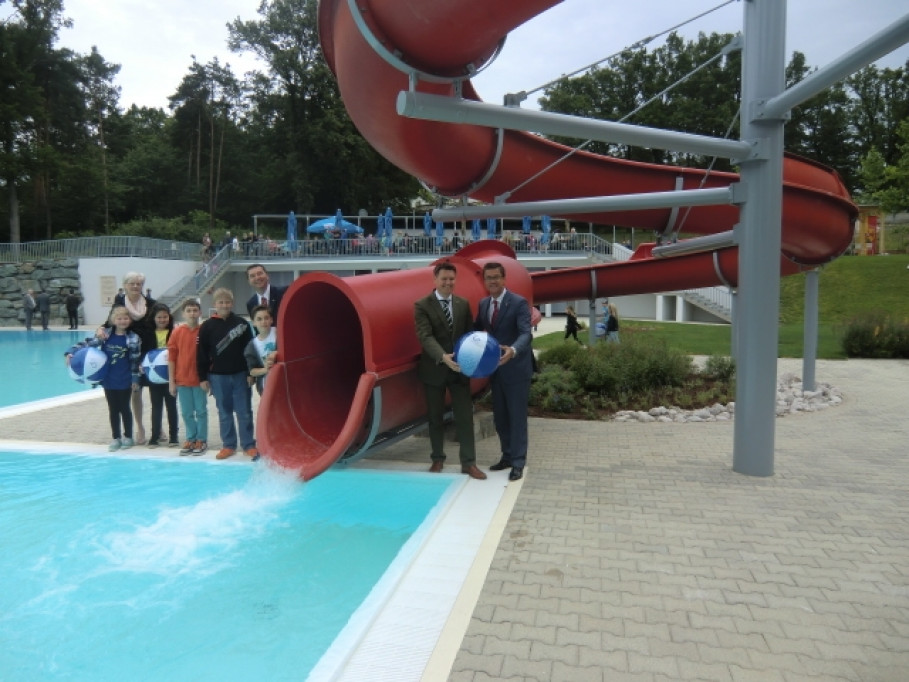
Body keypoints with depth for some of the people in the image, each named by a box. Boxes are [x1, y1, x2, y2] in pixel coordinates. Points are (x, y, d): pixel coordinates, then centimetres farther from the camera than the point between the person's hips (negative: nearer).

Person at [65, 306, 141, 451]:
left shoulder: (133, 338, -6)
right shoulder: (105, 336, -1)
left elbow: (135, 361, -5)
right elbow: (87, 343, -2)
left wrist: (135, 380, -6)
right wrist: (71, 353, -17)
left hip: (124, 381, -2)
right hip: (108, 380, 2)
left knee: (124, 408, 9)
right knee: (113, 409, 11)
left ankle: (128, 437, 21)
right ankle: (116, 438, 21)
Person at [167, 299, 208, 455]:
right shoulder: (177, 332, 0)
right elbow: (171, 358, 3)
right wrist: (171, 381, 1)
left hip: (199, 379, -2)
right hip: (182, 380, 2)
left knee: (201, 411, 7)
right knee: (186, 412, 12)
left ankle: (201, 440, 19)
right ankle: (190, 439, 25)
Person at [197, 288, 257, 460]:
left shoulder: (241, 323, 1)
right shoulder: (207, 326, 1)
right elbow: (201, 354, 2)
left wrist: (251, 373, 0)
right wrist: (202, 378, -1)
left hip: (240, 375, 0)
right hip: (218, 376, 1)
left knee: (244, 412, 4)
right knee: (224, 413, 9)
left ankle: (249, 445, 11)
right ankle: (228, 445, 19)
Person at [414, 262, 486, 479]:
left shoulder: (463, 304, 6)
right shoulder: (422, 305, -7)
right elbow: (425, 337, -18)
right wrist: (443, 357, -33)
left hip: (459, 369, 3)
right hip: (434, 369, -2)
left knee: (465, 416, 2)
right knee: (435, 417, 10)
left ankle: (468, 462, 11)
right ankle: (438, 459, 25)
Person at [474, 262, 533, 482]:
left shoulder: (519, 302, -14)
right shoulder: (483, 304, 7)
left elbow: (526, 333, -25)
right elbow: (477, 330, 15)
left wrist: (513, 350, -46)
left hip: (516, 369, -6)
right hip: (495, 370, 6)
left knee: (517, 417, 2)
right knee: (500, 417, 15)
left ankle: (518, 462, 13)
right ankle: (507, 456, 31)